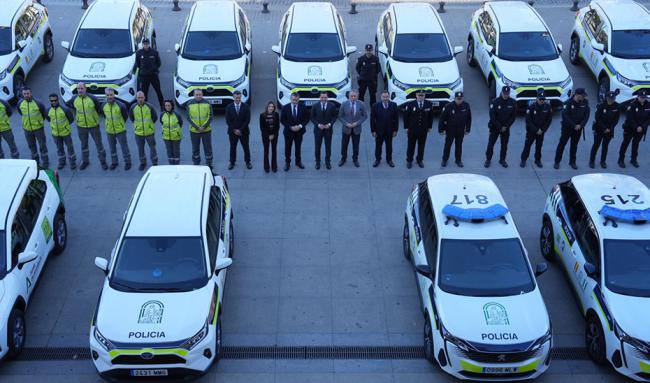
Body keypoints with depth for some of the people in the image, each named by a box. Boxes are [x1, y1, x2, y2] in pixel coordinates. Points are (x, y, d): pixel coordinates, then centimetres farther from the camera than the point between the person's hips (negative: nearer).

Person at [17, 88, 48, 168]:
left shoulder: (38, 103, -18)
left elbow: (44, 113, 0)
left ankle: (45, 163, 17)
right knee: (31, 146, 18)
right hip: (27, 128, 4)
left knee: (42, 145, 5)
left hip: (38, 128, -4)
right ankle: (35, 161, 35)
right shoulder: (20, 103, -8)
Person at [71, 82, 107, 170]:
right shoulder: (74, 99, -8)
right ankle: (85, 161, 34)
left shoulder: (92, 98, -17)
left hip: (93, 125, -3)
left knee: (99, 143, 7)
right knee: (84, 145, 17)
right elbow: (72, 107, 14)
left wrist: (95, 117, 5)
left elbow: (98, 108, 0)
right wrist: (79, 114, 12)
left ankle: (103, 161, 22)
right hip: (81, 126, 3)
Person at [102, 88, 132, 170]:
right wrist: (108, 123, 10)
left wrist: (121, 124, 6)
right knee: (112, 148, 16)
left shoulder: (120, 105, -17)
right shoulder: (104, 106, -6)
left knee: (124, 147, 7)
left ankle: (127, 162, 22)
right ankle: (114, 162, 32)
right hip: (109, 130, 4)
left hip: (120, 130, -3)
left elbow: (126, 116, -1)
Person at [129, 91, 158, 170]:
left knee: (152, 147, 7)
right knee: (140, 149, 11)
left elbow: (155, 117, 3)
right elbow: (131, 117, 13)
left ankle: (154, 163, 20)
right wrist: (136, 124, 11)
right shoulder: (133, 107, -5)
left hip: (149, 131, -2)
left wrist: (150, 124, 8)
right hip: (138, 132, 2)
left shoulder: (149, 106, -10)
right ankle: (142, 163, 27)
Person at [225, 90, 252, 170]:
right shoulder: (229, 107, -2)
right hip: (232, 131, 1)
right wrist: (234, 130, -13)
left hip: (244, 131, -1)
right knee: (232, 147, 9)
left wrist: (240, 130, -14)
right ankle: (232, 162, 22)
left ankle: (248, 162, 22)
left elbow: (247, 120, -9)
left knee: (246, 147, 8)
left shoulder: (246, 107, -5)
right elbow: (228, 121, -4)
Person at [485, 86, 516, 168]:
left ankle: (502, 160, 24)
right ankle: (488, 159, 15)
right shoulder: (495, 102, -15)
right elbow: (492, 116, -14)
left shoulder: (513, 103, -7)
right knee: (490, 144, 2)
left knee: (504, 145, 10)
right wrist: (499, 127, -14)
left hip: (506, 128, 2)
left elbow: (513, 116, -1)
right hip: (494, 127, -2)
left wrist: (506, 126, -9)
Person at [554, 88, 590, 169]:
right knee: (562, 144, 1)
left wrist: (581, 125, -15)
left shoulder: (585, 102, -5)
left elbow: (586, 115, -2)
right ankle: (557, 162, 9)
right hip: (567, 127, -3)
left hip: (578, 128, 3)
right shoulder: (568, 103, -16)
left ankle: (572, 162, 22)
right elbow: (565, 116, -18)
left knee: (574, 145, 11)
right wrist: (574, 125, -18)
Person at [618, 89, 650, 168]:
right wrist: (636, 127, -21)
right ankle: (621, 160, 13)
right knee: (625, 143, 4)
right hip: (629, 128, -3)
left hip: (641, 129, 4)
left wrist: (642, 127, -14)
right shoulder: (632, 105, -18)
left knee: (636, 144, 15)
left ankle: (634, 159, 28)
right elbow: (629, 118, -19)